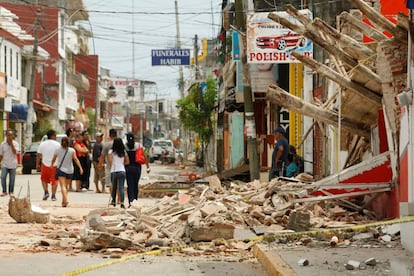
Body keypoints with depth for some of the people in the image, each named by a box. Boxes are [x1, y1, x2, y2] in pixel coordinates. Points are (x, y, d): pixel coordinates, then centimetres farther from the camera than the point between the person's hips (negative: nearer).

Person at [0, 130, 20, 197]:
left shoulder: (15, 144, -2)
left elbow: (15, 152, -17)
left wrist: (11, 143, -17)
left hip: (13, 164, 0)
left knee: (12, 179, 5)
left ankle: (11, 192, 16)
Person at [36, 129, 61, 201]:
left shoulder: (42, 144, 2)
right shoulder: (57, 144, -4)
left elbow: (38, 155, 3)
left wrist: (37, 164, 10)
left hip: (45, 164, 2)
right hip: (55, 165, -2)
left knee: (44, 179, 19)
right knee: (54, 180, 6)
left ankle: (46, 192, 4)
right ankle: (53, 196, 5)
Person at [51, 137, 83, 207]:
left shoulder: (57, 150, 0)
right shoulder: (72, 150, 0)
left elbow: (53, 160, 11)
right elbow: (75, 159, -9)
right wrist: (80, 167, -11)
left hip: (61, 170, -3)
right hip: (70, 171, 3)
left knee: (63, 186, -14)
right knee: (66, 186, 17)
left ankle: (65, 200, -33)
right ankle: (63, 201, 21)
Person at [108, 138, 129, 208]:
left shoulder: (111, 152, -5)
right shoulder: (124, 152, 4)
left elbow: (110, 161, -17)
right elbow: (127, 162, 7)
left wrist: (110, 166, 2)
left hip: (114, 171, -1)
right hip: (122, 171, 1)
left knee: (114, 187, 15)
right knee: (121, 187, -3)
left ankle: (113, 201, 26)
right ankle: (122, 202, -17)